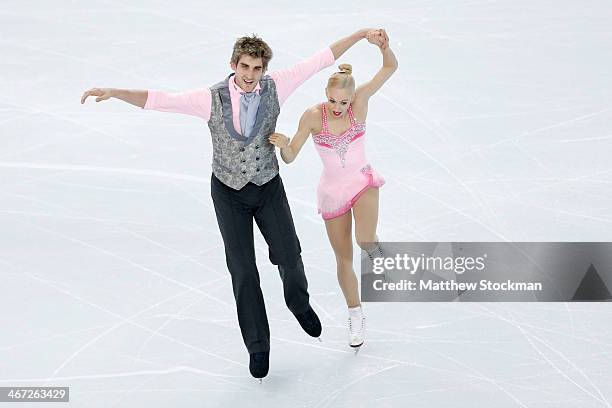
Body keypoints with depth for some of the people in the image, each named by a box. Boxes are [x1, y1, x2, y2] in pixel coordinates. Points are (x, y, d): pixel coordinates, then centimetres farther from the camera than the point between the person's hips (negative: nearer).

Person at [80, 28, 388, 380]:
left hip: (269, 187, 2)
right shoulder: (212, 99, -19)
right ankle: (258, 346, 16)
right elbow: (160, 100, -25)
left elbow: (321, 59, -10)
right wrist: (113, 92, -38)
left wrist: (362, 33, -11)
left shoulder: (275, 86, -14)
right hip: (229, 192, -1)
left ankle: (299, 303, 40)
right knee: (244, 271, 0)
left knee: (289, 257, 3)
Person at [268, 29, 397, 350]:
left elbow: (390, 67, -20)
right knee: (344, 259, 11)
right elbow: (290, 158, -14)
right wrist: (283, 145, -36)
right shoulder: (313, 116, -17)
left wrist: (383, 45, -40)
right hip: (333, 191, 1)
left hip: (363, 182, -1)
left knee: (366, 241, -30)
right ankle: (355, 315, 34)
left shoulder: (360, 99, -15)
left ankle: (372, 244, 9)